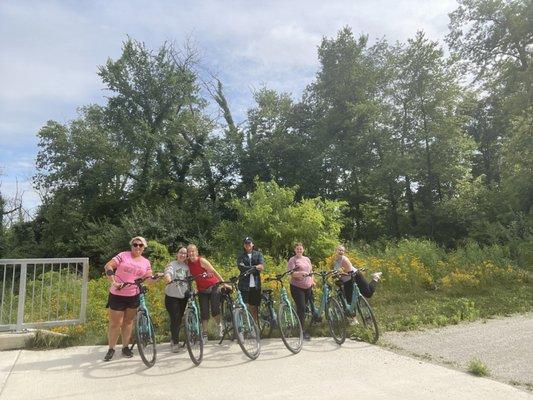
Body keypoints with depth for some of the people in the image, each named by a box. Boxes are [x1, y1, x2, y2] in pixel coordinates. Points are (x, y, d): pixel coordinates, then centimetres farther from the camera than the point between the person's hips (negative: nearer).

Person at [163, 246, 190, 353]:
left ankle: (173, 339, 32)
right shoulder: (172, 264, -8)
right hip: (172, 296, -5)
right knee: (174, 320, -6)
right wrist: (168, 279, -49)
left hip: (183, 296, 5)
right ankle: (175, 343, 3)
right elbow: (168, 272, -29)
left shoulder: (187, 266, 9)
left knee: (179, 320, 13)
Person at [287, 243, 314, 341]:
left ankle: (302, 327, 26)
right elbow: (291, 273, -17)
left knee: (303, 308, 12)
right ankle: (303, 330, -4)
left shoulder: (307, 259, 15)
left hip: (308, 287, 6)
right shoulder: (292, 260, -5)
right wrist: (301, 273, -32)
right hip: (297, 287, -6)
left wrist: (312, 281, 13)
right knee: (301, 308, -9)